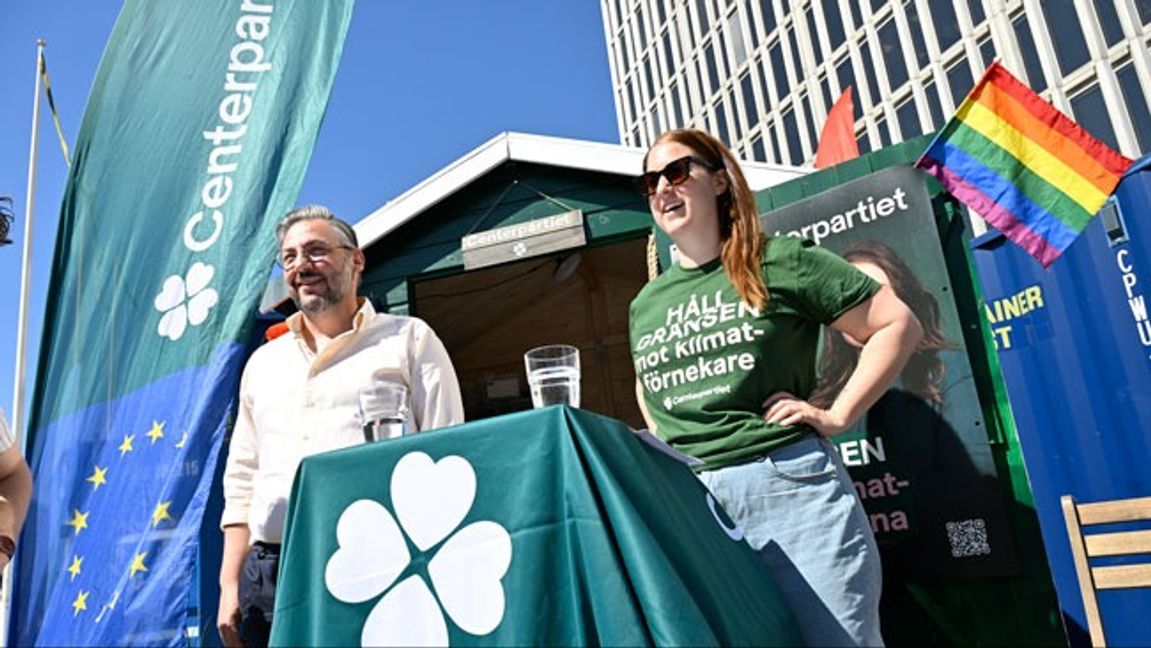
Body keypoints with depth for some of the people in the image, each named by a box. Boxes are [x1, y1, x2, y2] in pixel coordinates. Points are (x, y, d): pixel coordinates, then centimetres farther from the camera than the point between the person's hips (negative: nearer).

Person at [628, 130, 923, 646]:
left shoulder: (780, 261, 0)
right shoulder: (645, 304, 15)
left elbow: (898, 325, 1)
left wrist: (837, 416, -6)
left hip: (788, 485, -4)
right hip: (686, 504, 5)